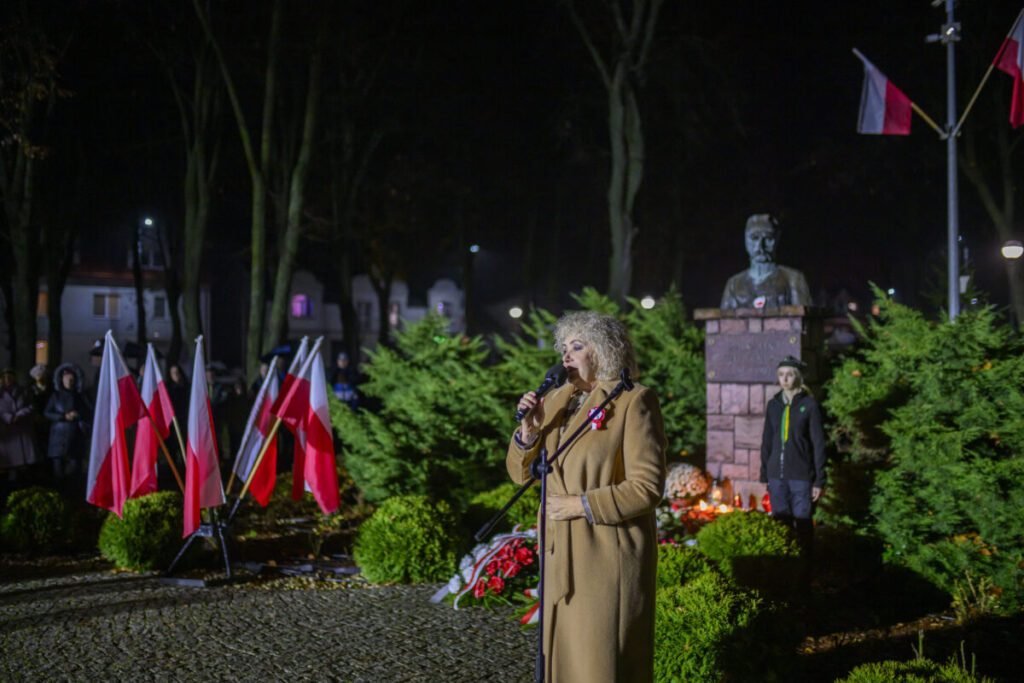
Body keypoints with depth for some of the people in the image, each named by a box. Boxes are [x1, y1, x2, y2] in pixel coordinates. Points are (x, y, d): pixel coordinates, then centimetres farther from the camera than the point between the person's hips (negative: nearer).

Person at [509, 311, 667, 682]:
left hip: (608, 554, -7)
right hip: (562, 554, 7)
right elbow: (521, 473, 12)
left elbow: (647, 487, -15)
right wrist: (529, 429, -6)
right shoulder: (556, 401, 11)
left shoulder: (633, 402, -9)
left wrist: (581, 505, -16)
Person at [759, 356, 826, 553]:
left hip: (801, 476, -4)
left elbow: (818, 444, -4)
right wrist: (764, 475, 12)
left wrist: (819, 481, -7)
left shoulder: (809, 405, -5)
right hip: (777, 475, 4)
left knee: (803, 523, 0)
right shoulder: (773, 405, 7)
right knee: (781, 523, 10)